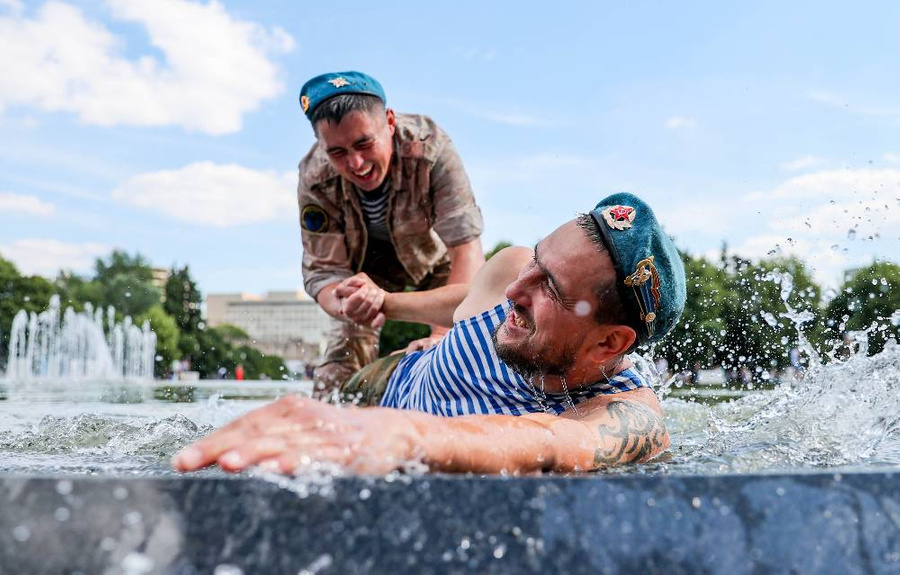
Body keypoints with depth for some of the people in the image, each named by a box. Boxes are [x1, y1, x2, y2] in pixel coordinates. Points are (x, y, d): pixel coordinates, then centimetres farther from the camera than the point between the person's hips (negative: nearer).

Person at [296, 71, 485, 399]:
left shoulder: (429, 147, -39)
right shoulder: (315, 178, -31)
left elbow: (467, 248, -44)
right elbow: (322, 268, -28)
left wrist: (443, 333, -58)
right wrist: (346, 305, -54)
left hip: (434, 252, -1)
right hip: (368, 260, 1)